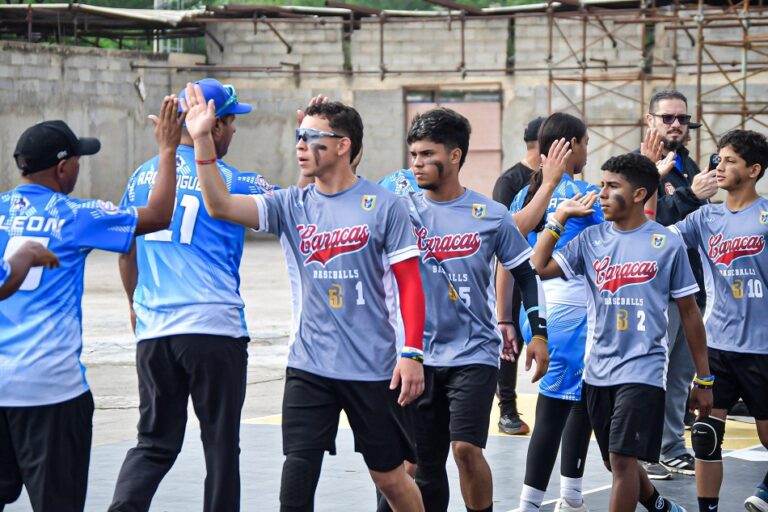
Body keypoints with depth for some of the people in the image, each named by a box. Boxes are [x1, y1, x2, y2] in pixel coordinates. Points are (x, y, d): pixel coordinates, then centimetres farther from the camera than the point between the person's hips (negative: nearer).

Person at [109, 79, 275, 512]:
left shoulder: (143, 176, 11)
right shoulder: (234, 181, -2)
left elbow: (126, 251, 20)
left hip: (153, 331, 4)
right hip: (214, 328, -4)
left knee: (155, 443, 10)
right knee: (221, 443, 6)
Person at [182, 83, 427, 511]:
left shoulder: (384, 207, -5)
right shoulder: (291, 205, 4)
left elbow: (410, 283, -4)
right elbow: (220, 206, -9)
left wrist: (412, 354, -11)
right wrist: (203, 140, -17)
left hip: (372, 367, -3)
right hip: (308, 366, 3)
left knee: (390, 477, 8)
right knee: (298, 474, -6)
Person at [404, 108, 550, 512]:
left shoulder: (490, 216, -1)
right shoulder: (403, 210, 1)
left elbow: (526, 274, 7)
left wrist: (539, 334, 2)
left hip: (474, 354, -2)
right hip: (419, 354, 3)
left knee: (465, 447, -17)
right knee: (424, 460, 7)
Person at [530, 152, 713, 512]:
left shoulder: (667, 244, -4)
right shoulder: (592, 238, 5)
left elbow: (689, 313, 1)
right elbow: (538, 268, -4)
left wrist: (704, 378, 2)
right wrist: (558, 218, -1)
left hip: (642, 370, -5)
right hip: (599, 369, 5)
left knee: (622, 459, -14)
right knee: (614, 461, 15)